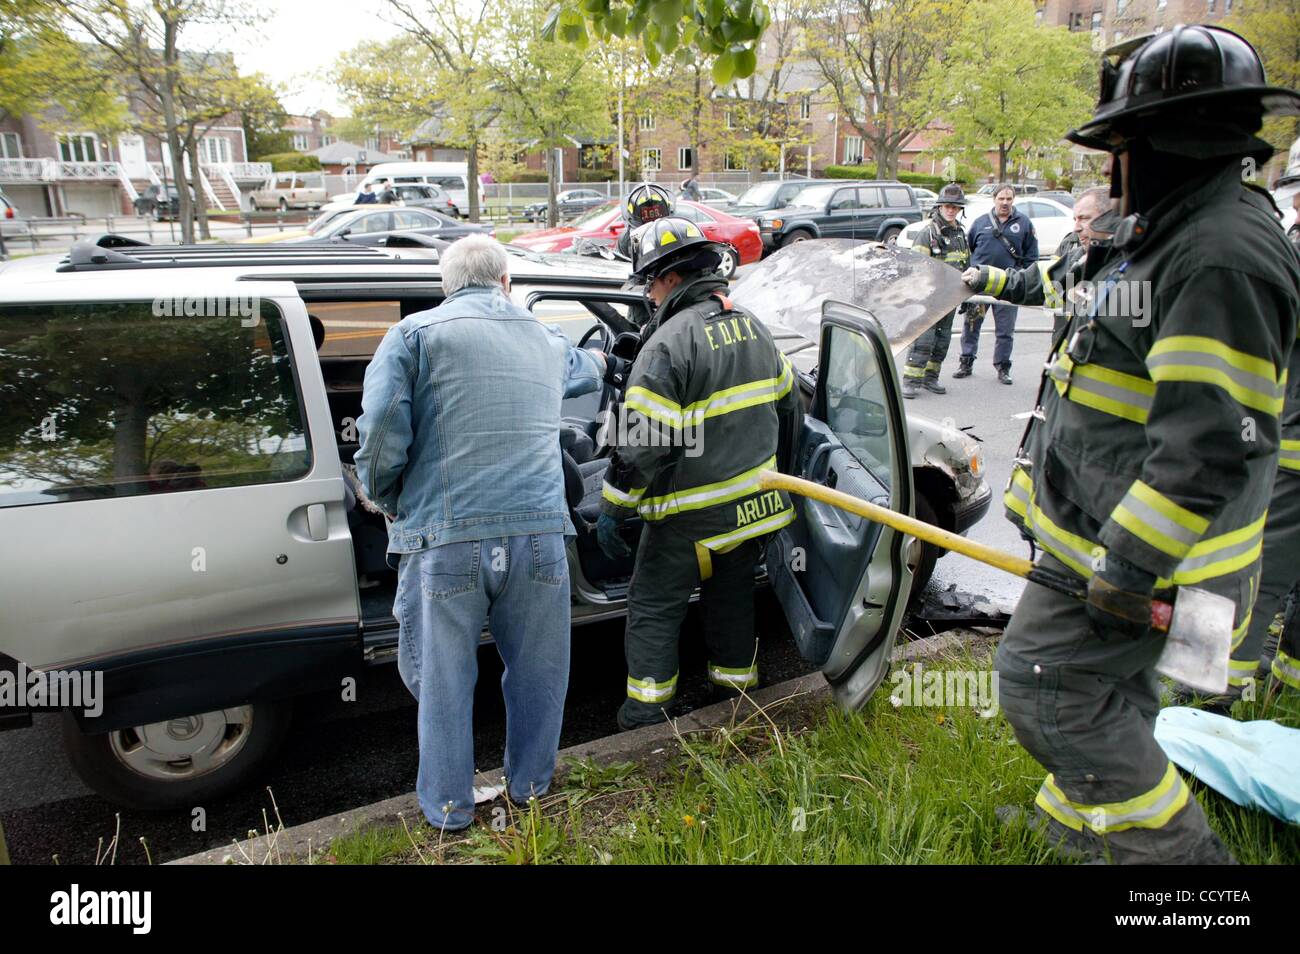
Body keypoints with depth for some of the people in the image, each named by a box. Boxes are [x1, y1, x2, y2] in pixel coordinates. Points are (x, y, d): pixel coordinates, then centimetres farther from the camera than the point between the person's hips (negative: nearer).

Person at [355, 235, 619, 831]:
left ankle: (449, 810, 28)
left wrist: (386, 500, 10)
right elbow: (579, 368, 42)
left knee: (442, 681, 13)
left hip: (444, 540, -2)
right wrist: (601, 363, 66)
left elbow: (381, 430, -8)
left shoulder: (414, 333, 4)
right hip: (537, 533, 3)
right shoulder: (547, 341, 17)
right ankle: (530, 788, 36)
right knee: (536, 672, 19)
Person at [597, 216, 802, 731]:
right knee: (731, 597, 24)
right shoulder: (754, 327, 6)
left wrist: (612, 508, -14)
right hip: (754, 502, 7)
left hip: (691, 515, -7)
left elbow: (642, 440, -23)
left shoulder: (669, 343, -20)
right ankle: (737, 684, 37)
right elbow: (786, 403, 17)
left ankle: (645, 714, 14)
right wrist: (770, 466, 29)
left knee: (654, 609, 8)